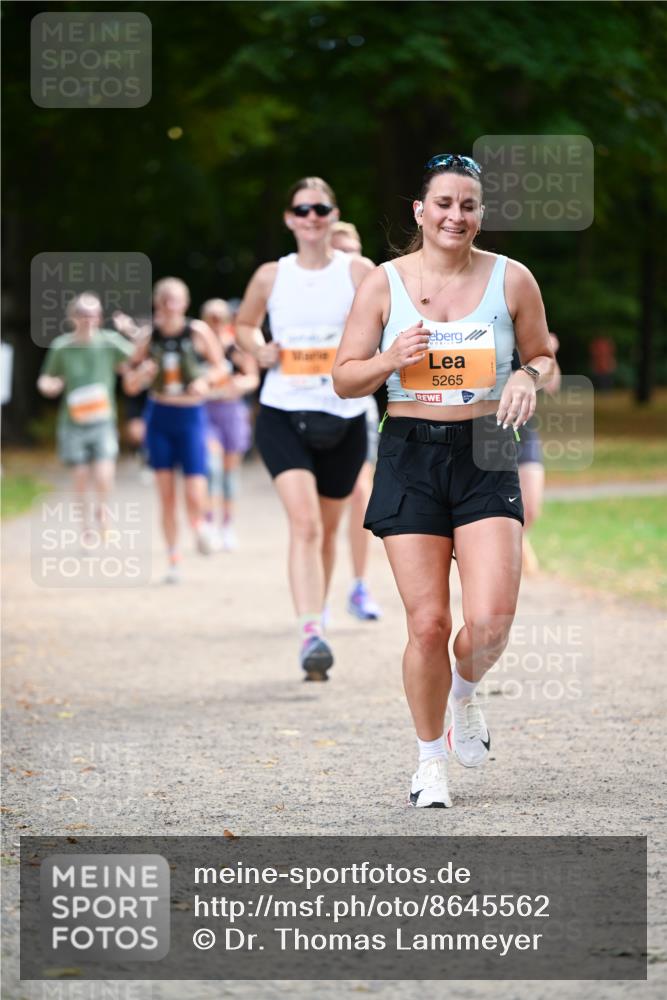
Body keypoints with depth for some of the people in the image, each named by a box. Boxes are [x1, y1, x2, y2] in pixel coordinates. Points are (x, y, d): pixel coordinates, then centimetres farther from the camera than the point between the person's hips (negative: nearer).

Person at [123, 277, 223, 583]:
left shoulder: (198, 331, -7)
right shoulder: (149, 336, -2)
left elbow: (218, 365, 6)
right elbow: (130, 386, 5)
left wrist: (205, 380, -14)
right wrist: (141, 374, -17)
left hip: (190, 416, -2)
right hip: (159, 417, 2)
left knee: (195, 497, -10)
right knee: (166, 496, 2)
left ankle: (200, 525, 25)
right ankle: (173, 559, 15)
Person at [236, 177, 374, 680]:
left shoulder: (359, 272, 1)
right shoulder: (271, 276, 5)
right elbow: (244, 324, 22)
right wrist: (259, 349, 1)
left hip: (343, 417, 1)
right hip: (283, 415, -1)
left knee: (327, 528, 14)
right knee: (304, 523, -19)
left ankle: (318, 614, 35)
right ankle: (311, 634, -27)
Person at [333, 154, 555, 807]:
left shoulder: (511, 279, 3)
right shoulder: (385, 283, 2)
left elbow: (543, 357, 15)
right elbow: (344, 379, 5)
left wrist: (529, 378, -8)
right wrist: (393, 359, -14)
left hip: (486, 456, 0)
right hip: (410, 457, 0)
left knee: (490, 621, -13)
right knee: (427, 623, -4)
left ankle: (465, 692, 22)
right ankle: (430, 759, 17)